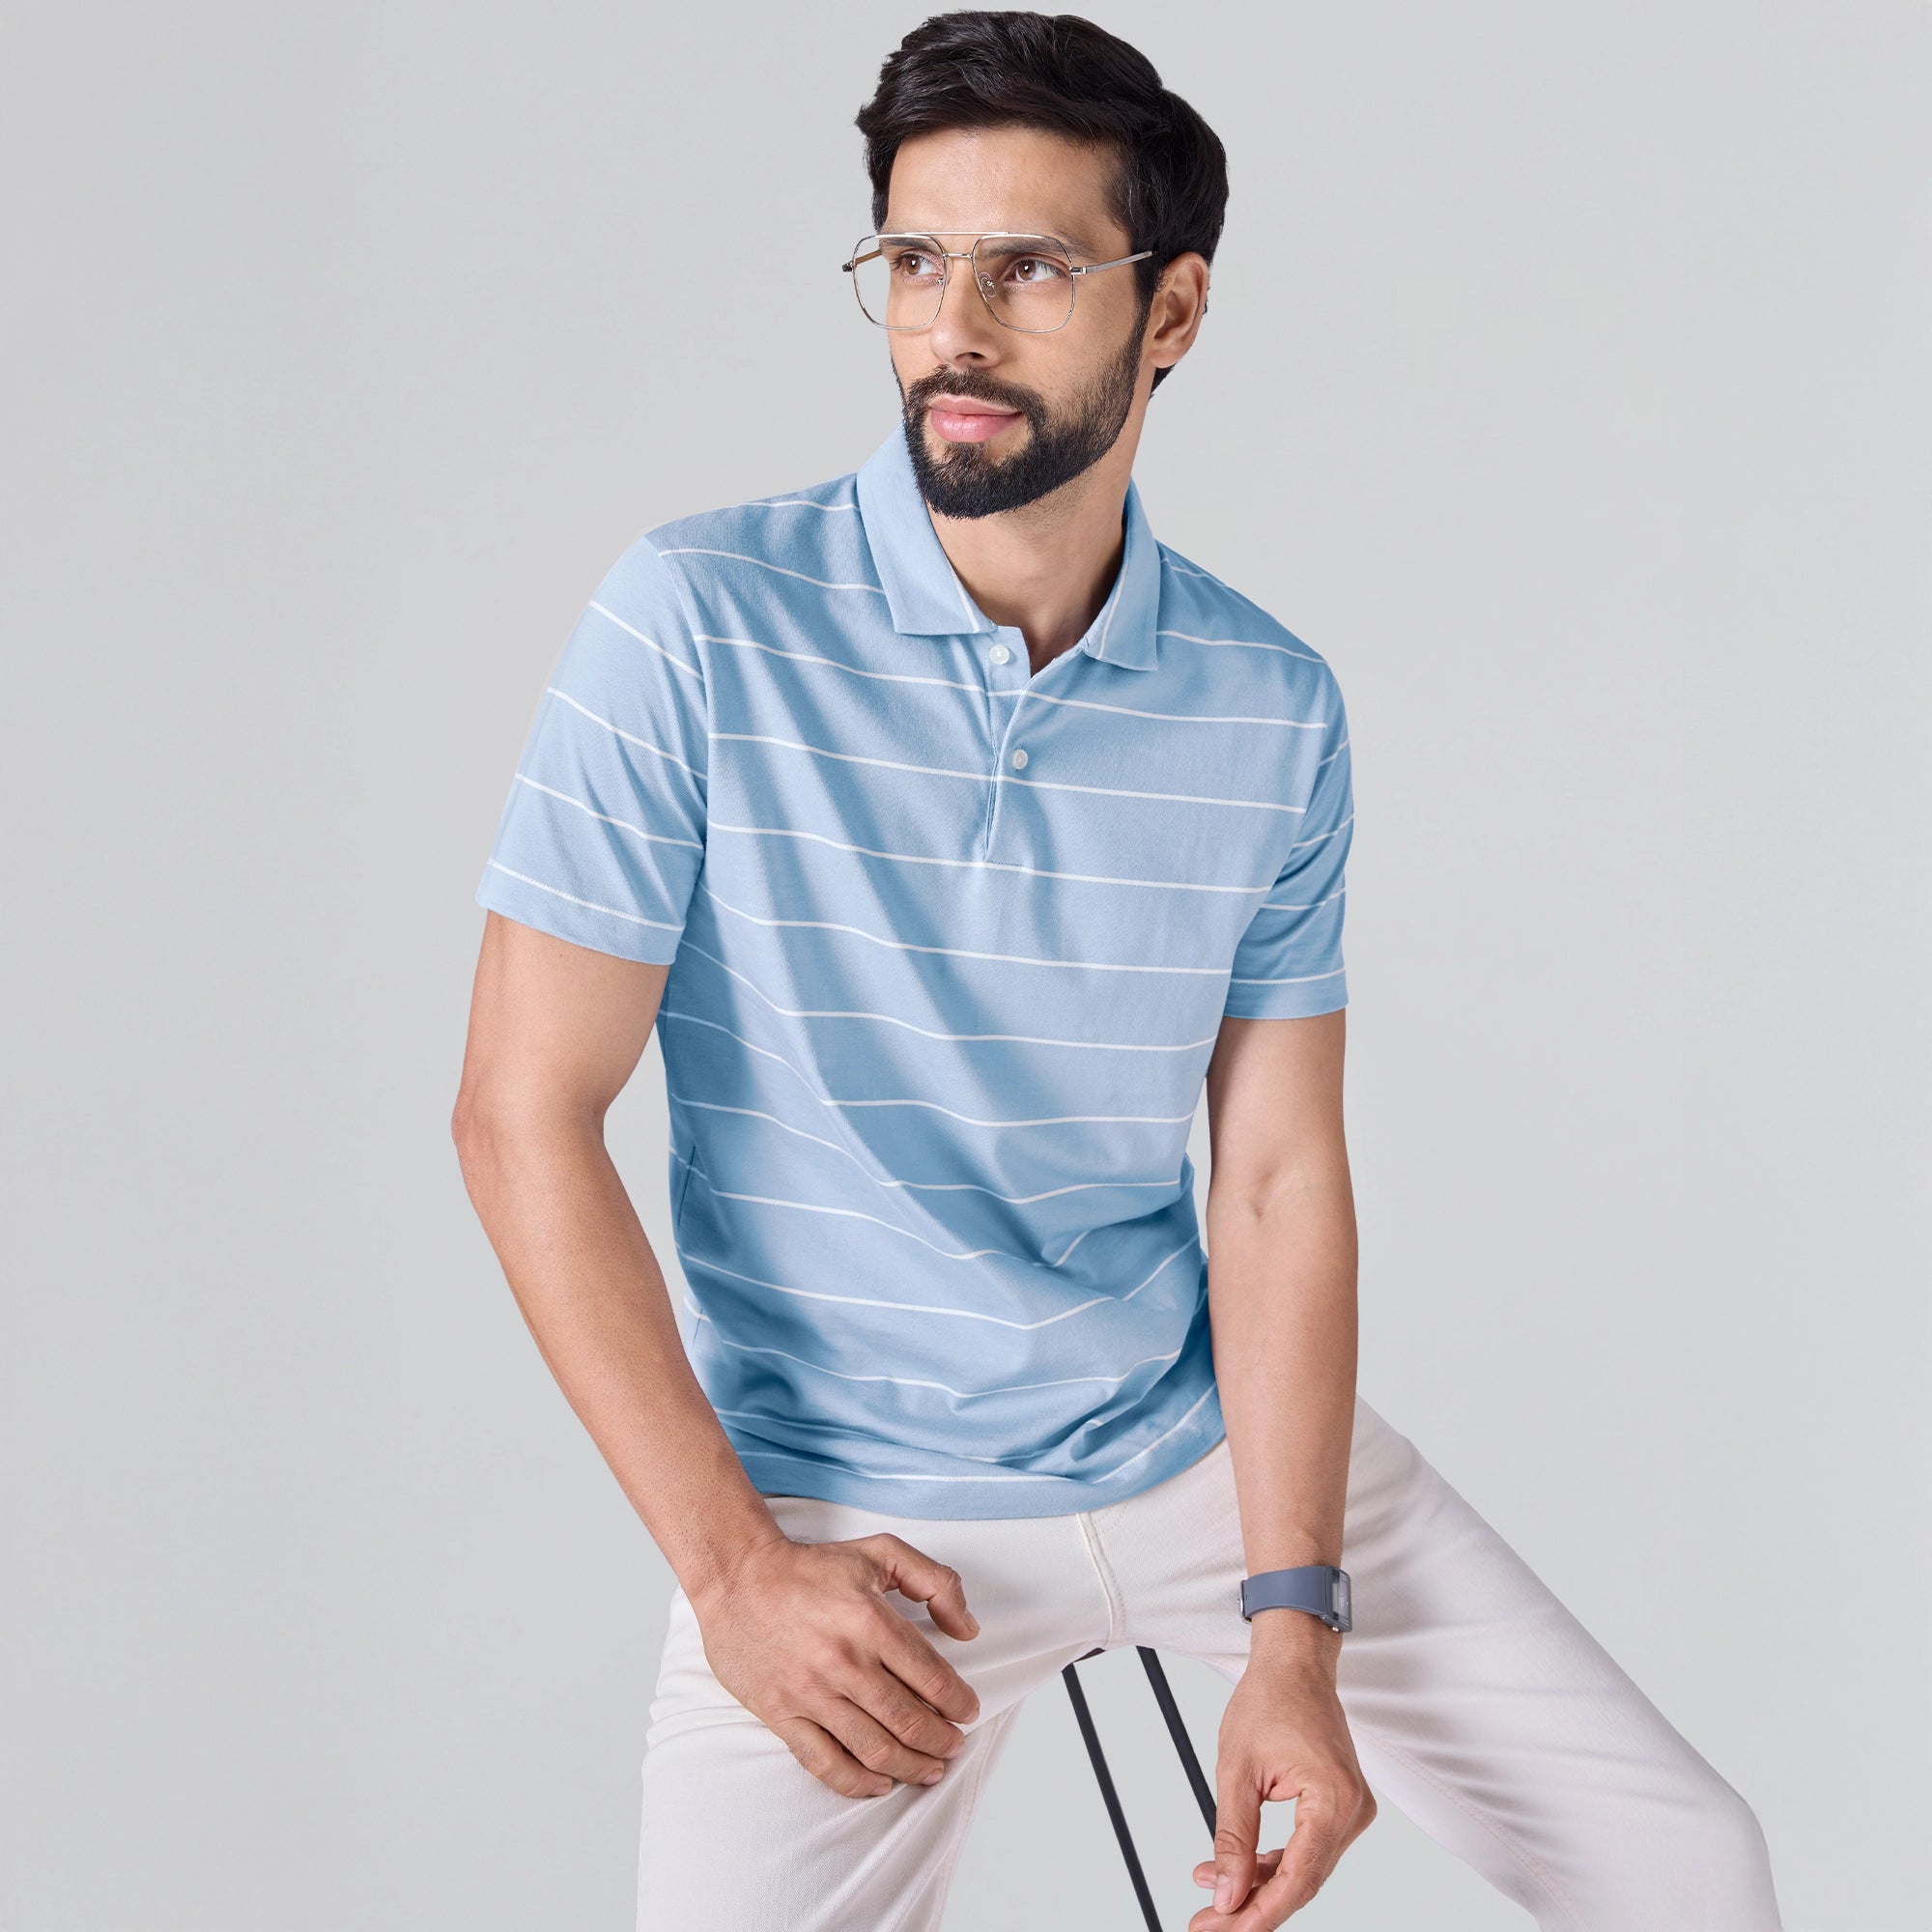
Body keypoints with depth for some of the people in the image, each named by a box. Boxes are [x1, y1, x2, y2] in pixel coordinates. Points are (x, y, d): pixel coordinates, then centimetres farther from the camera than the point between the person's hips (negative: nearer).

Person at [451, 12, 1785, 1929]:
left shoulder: (1273, 710, -2)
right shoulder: (698, 625, -13)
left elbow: (1278, 1176, -1)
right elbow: (527, 1116, -12)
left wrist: (1293, 1625, -12)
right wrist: (731, 1563, -15)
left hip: (1209, 1438, 3)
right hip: (842, 1506, -3)